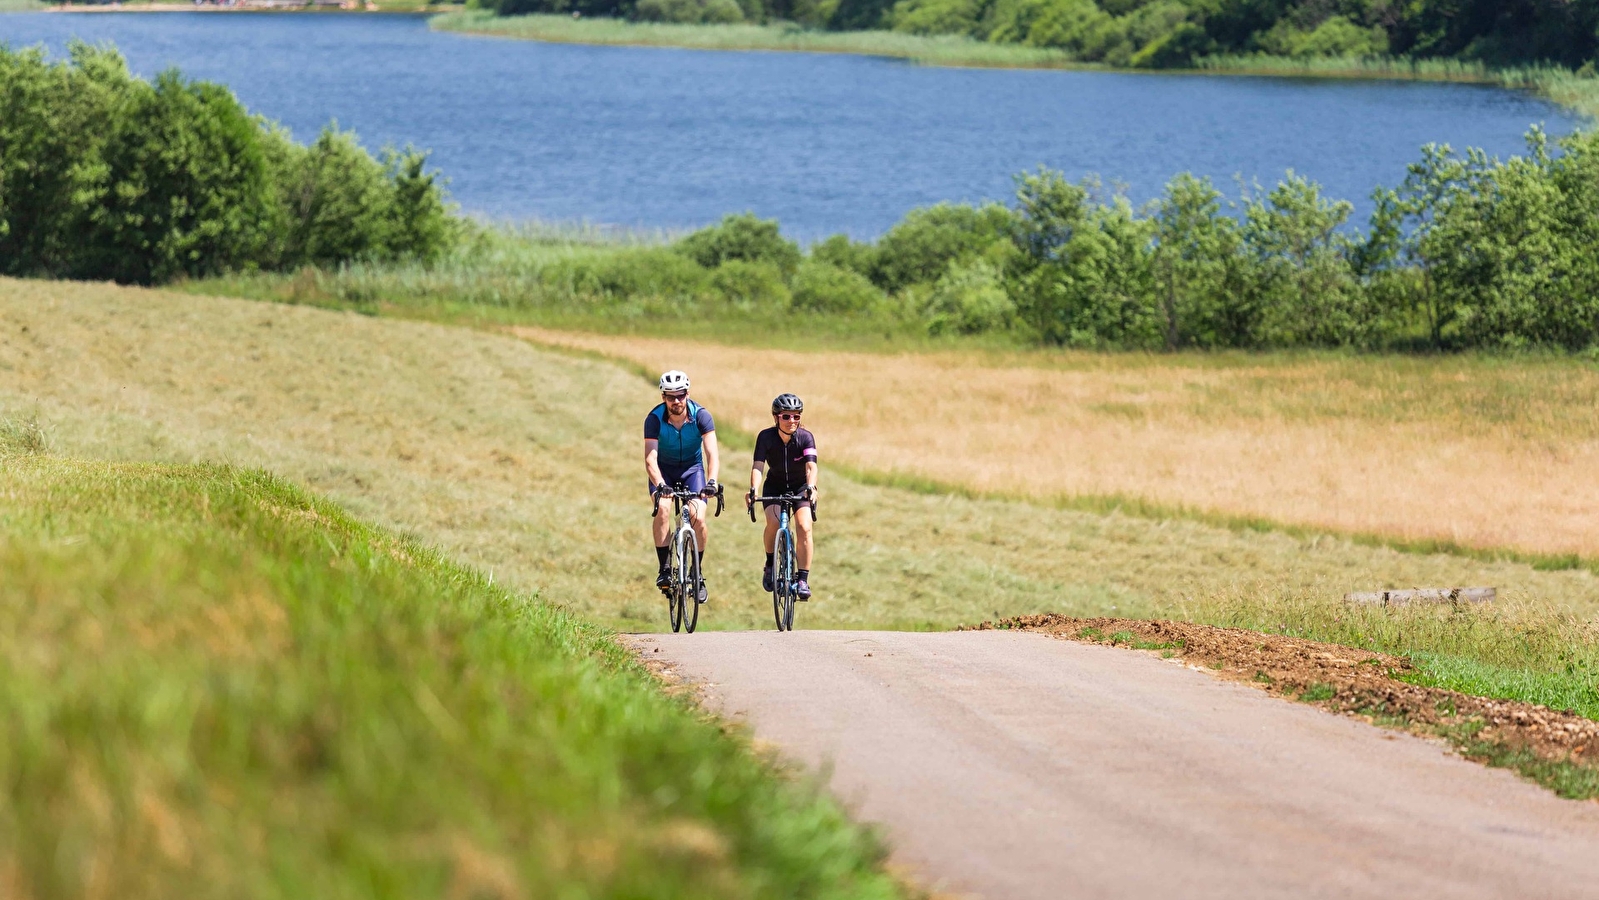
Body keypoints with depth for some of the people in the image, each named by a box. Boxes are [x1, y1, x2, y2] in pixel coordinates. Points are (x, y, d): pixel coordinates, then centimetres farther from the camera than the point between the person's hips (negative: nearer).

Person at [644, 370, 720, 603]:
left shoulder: (701, 416, -22)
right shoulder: (654, 419, -23)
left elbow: (712, 454, -30)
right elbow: (650, 458, -31)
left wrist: (712, 481, -48)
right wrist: (659, 484, -50)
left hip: (692, 468, 0)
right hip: (664, 471, 0)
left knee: (698, 518, -20)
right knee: (663, 509, -29)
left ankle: (698, 573, 0)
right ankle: (664, 570, -20)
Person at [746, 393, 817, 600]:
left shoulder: (806, 437, -21)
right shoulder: (766, 437, -20)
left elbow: (811, 466, -32)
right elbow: (758, 466, -29)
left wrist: (811, 487, -52)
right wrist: (753, 489, -48)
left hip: (800, 487, 0)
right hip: (774, 487, 0)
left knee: (804, 527, -22)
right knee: (774, 521, -27)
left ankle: (802, 580, -16)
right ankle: (770, 564, -3)